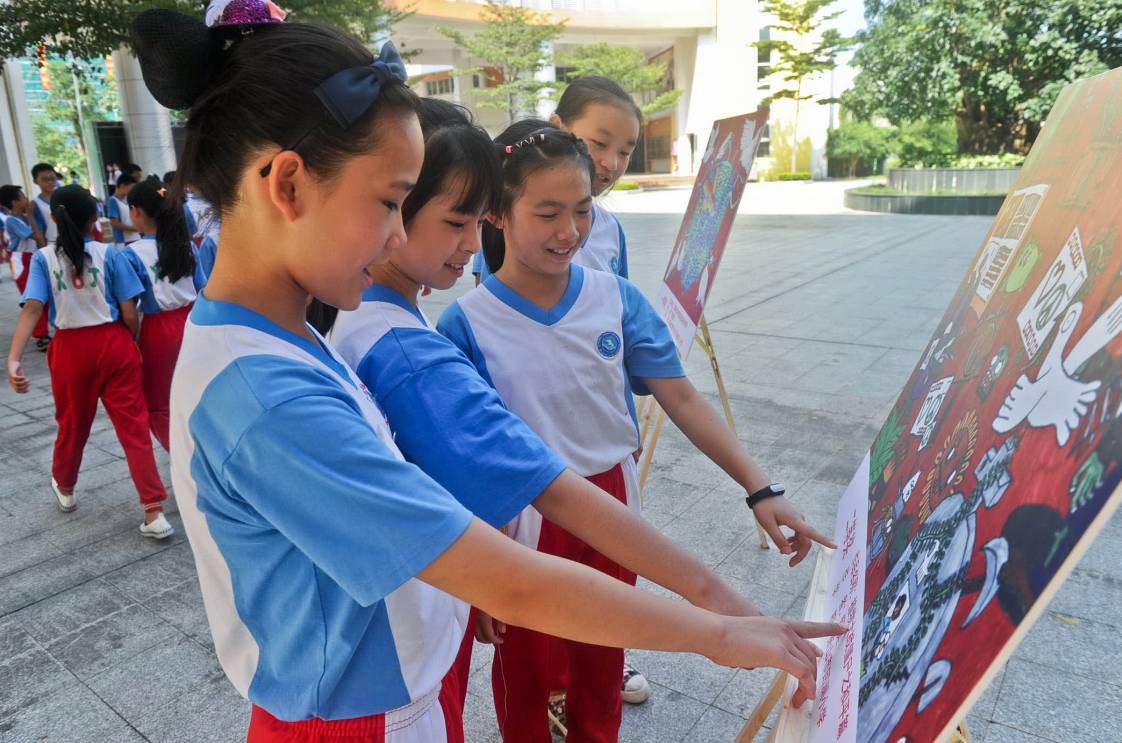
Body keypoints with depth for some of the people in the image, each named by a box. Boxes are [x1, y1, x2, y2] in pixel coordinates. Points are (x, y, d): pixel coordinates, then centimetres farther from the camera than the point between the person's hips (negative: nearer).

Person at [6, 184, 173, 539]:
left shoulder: (43, 258, -2)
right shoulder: (108, 253, -5)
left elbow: (31, 309, -14)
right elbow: (129, 315, -7)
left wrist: (13, 359, -19)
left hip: (71, 349, 2)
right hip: (113, 344, -1)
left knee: (72, 424, 21)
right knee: (134, 426, -1)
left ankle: (64, 488, 47)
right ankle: (154, 512, -5)